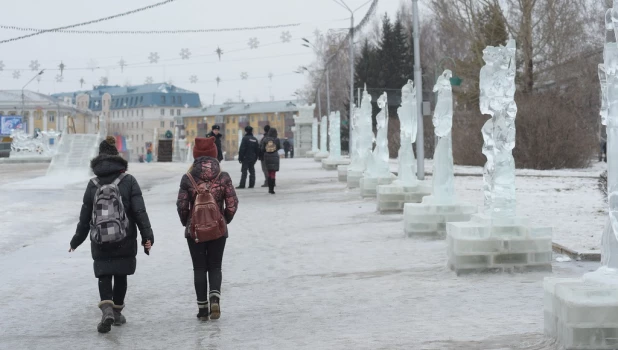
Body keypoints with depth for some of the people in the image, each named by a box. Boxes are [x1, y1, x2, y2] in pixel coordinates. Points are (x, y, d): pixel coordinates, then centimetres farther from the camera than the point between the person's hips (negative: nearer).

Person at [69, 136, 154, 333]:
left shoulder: (93, 184, 0)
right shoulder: (128, 181, -4)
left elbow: (85, 217, 4)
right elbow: (139, 211, -11)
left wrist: (76, 241, 14)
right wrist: (147, 236, -10)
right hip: (125, 241, 0)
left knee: (104, 275, 6)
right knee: (120, 275, 15)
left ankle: (107, 309, -17)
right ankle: (117, 311, 24)